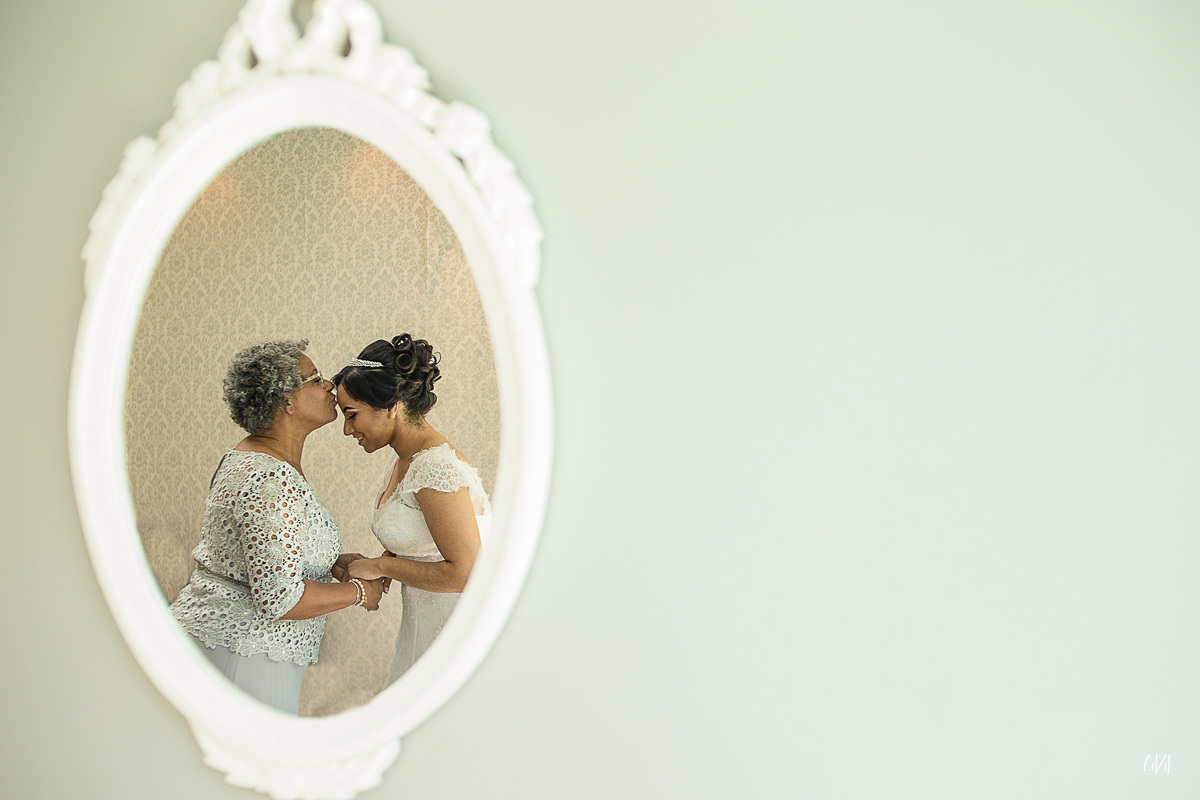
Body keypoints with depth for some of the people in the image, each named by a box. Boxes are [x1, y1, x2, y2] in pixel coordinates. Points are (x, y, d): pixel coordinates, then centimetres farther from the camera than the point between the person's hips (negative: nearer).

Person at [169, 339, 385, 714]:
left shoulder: (241, 458, 12)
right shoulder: (273, 483, -22)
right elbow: (279, 599, -25)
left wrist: (338, 562, 12)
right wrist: (359, 592, -11)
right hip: (242, 654, -11)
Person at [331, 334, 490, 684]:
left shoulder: (437, 467, -21)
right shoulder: (401, 461, 9)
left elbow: (464, 573, -25)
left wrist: (382, 566, -15)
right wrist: (366, 567, 3)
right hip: (426, 627, 9)